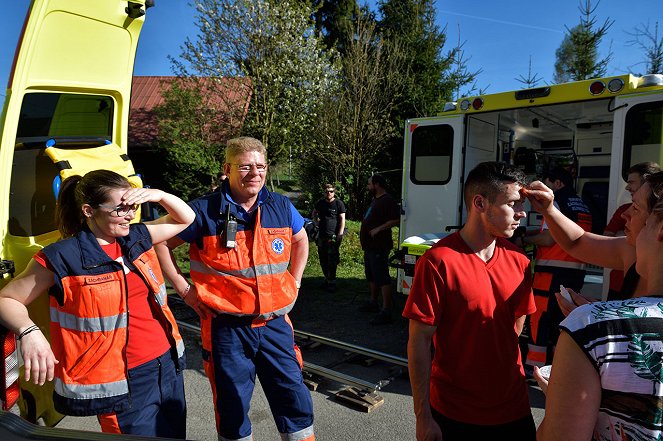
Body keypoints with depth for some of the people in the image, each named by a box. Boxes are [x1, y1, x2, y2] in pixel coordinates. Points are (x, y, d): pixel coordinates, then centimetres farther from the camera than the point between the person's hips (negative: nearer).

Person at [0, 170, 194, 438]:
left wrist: (158, 195, -3)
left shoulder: (137, 238, 5)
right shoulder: (61, 258, -11)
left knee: (175, 436, 20)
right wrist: (29, 332, -21)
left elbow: (185, 218, 15)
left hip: (168, 363, 6)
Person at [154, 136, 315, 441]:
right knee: (233, 407, 13)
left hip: (275, 324, 3)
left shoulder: (281, 207, 1)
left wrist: (294, 282, 12)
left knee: (296, 401, 10)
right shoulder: (205, 211, -10)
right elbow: (160, 243, -1)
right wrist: (183, 289, -4)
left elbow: (300, 239, 20)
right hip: (227, 327, -2)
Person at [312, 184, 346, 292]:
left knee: (332, 260, -7)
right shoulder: (320, 202, 11)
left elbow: (342, 219, -6)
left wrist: (340, 234, -12)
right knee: (323, 259, 12)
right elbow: (314, 213, 30)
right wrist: (317, 221, 13)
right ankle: (327, 279, 26)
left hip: (333, 236, -6)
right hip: (321, 235, 6)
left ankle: (331, 282, -1)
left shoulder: (339, 203, -4)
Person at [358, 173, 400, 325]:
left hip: (379, 248, -11)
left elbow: (396, 220, -22)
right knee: (371, 276, 20)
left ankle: (386, 311, -10)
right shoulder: (375, 200, 19)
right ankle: (373, 303, 34)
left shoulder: (387, 201, -14)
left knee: (382, 278, -11)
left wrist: (379, 229, -24)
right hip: (369, 246, 11)